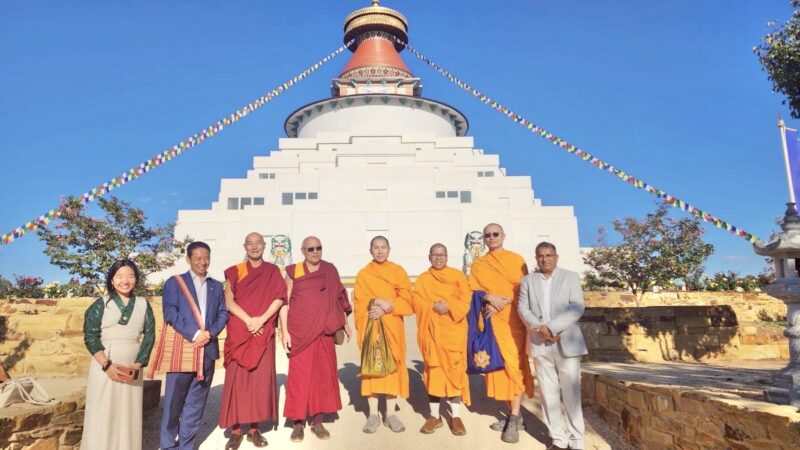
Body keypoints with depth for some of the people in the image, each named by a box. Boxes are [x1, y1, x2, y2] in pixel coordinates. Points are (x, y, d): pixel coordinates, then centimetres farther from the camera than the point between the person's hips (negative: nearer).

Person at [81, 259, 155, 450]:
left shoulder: (143, 305, 7)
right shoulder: (101, 304, 2)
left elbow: (149, 336, 3)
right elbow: (90, 336, -5)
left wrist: (136, 366, -7)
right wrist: (107, 365, -14)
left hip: (132, 369, 2)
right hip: (104, 367, -1)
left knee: (129, 415, 7)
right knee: (101, 415, 2)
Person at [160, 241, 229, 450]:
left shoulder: (216, 286, 15)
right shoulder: (174, 283, 3)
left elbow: (223, 314, 8)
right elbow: (170, 313, -8)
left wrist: (210, 333, -10)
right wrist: (194, 334, -17)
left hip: (208, 350, 4)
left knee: (197, 401, 10)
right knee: (174, 400, 4)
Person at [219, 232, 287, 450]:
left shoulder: (273, 271, 8)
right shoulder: (235, 271, 7)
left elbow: (279, 298, -2)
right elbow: (228, 301, -3)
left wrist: (261, 319, -15)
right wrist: (248, 320, -15)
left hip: (263, 333, 1)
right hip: (238, 333, 0)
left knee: (261, 379, 2)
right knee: (236, 379, -1)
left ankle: (254, 428, 12)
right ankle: (236, 429, 7)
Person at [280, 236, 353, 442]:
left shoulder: (330, 271, 6)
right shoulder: (293, 272, -2)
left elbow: (338, 298, 13)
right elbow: (284, 303, -2)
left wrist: (345, 323, 12)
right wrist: (285, 331, -9)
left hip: (324, 332, 3)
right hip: (300, 332, -2)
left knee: (324, 375, 7)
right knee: (299, 376, 2)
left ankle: (317, 421, 19)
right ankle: (298, 423, 14)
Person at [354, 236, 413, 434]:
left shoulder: (398, 271, 5)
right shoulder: (363, 274, 6)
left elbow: (406, 300, -1)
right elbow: (359, 304, 0)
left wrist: (387, 307, -16)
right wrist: (377, 304, -18)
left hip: (392, 326, 0)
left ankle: (391, 413, 10)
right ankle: (373, 414, 10)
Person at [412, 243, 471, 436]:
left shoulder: (457, 275, 7)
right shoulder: (422, 279, 10)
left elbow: (466, 297, -3)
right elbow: (417, 301, -1)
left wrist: (449, 306, -18)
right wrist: (434, 306, -17)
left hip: (453, 330, -1)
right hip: (431, 331, 1)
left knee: (454, 370, -1)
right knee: (433, 371, 4)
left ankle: (456, 416, 9)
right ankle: (435, 415, 15)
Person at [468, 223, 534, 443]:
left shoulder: (516, 260, 7)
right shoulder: (478, 264, 13)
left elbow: (524, 289, 0)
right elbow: (473, 291, 5)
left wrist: (502, 303, -13)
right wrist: (489, 297, -14)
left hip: (513, 319, -3)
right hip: (491, 320, 3)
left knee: (514, 365, -9)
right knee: (498, 365, 3)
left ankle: (514, 420, -6)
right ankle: (514, 414, 15)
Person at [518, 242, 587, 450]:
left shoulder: (571, 277, 6)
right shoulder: (527, 281, 12)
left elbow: (577, 308, -6)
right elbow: (523, 308, 3)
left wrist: (551, 327, -16)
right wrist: (538, 328, -15)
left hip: (566, 343, -2)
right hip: (540, 344, 2)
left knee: (571, 393, -2)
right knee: (548, 393, 5)